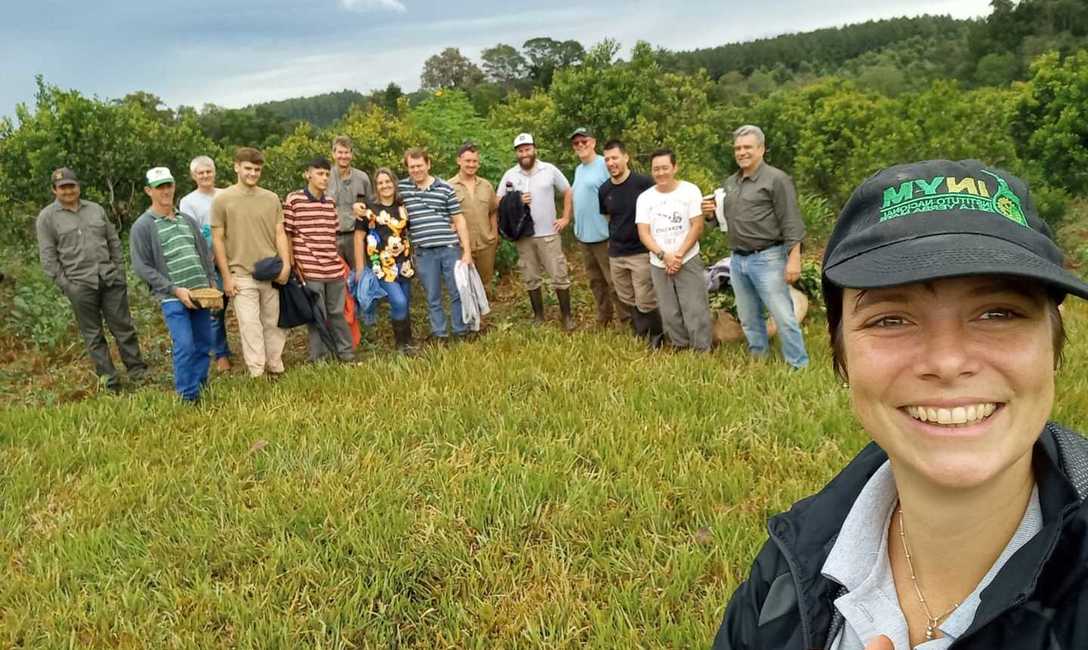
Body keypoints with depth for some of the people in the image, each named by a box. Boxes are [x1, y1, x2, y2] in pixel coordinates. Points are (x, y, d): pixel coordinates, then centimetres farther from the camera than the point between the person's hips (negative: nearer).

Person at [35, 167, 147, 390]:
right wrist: (64, 284, -8)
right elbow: (48, 256, -2)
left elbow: (114, 241, 17)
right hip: (80, 285, -3)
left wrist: (118, 269, 8)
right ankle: (107, 377, 10)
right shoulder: (47, 217, 1)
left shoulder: (96, 209, 12)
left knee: (123, 325, 4)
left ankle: (136, 369, 13)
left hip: (111, 279, 3)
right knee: (92, 334, 3)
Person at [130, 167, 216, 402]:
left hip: (201, 293, 5)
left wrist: (212, 282, 7)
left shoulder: (188, 220, 15)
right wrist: (175, 290, -13)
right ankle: (188, 398, -1)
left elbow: (205, 253, 21)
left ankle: (201, 390, 21)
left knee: (204, 345, 7)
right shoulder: (143, 226, -1)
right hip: (172, 298, -5)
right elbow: (142, 268, -6)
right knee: (184, 347, -11)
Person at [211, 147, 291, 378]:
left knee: (273, 323, 9)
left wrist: (286, 264, -4)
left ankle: (276, 369, 21)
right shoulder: (222, 199, -2)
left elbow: (280, 234, 9)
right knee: (250, 325, -3)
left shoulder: (271, 199, 7)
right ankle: (256, 374, 3)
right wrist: (226, 276, -5)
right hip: (242, 276, -3)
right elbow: (217, 240, -1)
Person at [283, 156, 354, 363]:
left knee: (337, 314, 12)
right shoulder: (293, 200, -5)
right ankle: (320, 359, 14)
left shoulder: (330, 202, 11)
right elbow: (287, 235, -2)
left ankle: (346, 354, 23)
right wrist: (291, 265, -4)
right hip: (309, 271, -4)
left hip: (334, 270, 5)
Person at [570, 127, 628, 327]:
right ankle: (603, 320, 28)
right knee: (596, 281, 17)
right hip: (583, 235, 9)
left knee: (614, 281, -4)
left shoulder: (604, 165, -13)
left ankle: (628, 321, 4)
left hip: (603, 235, -9)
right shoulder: (578, 169, 15)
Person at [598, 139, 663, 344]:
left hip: (641, 252, -6)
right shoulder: (604, 190, 5)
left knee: (646, 302, -5)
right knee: (628, 301, 13)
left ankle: (658, 337, 17)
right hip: (615, 255, 6)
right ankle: (641, 336, 29)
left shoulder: (644, 183, -12)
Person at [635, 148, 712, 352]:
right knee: (669, 314, 8)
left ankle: (703, 352, 4)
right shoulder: (644, 198, 4)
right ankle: (680, 349, 21)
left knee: (695, 310, -5)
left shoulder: (690, 190, -3)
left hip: (688, 262, -3)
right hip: (658, 265, 3)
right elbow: (643, 233, -1)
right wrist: (664, 256, -14)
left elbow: (697, 226, -6)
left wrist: (679, 255, -14)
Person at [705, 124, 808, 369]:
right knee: (749, 320, 15)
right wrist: (712, 212, 5)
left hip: (767, 259, -7)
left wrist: (794, 258, -20)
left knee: (783, 317, -6)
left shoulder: (776, 179, -7)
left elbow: (791, 223, -13)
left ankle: (800, 367, 3)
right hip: (737, 260, 7)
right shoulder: (730, 182, 14)